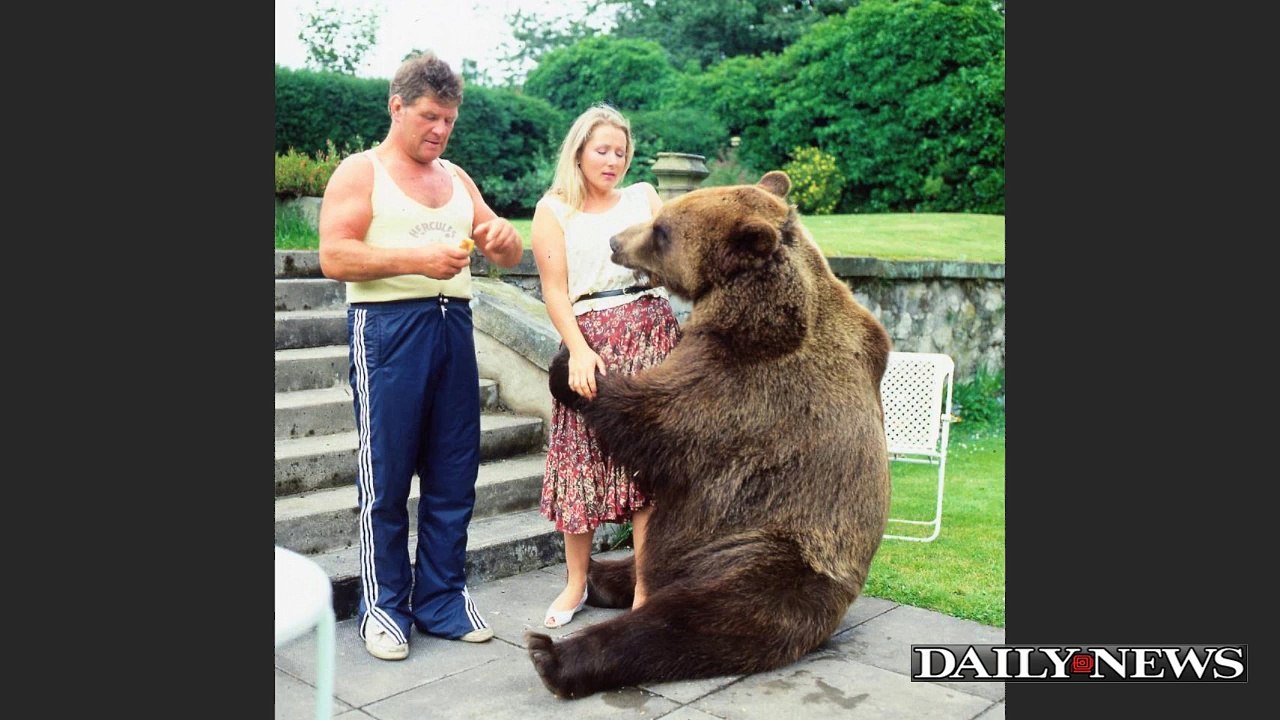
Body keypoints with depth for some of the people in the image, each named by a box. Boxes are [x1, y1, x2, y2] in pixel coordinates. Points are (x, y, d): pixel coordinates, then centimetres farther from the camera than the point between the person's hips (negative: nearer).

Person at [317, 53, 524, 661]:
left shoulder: (457, 178, 18)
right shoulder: (360, 171, 3)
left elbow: (508, 257, 19)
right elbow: (334, 257, -10)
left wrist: (503, 237, -5)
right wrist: (417, 258, -19)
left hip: (452, 326, 5)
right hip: (388, 327, -5)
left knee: (454, 474, 7)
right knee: (386, 477, 1)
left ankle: (442, 598, 20)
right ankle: (383, 605, 15)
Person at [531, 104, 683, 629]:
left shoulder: (644, 197, 17)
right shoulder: (554, 209, 10)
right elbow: (554, 290, 0)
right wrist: (578, 350, -12)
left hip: (651, 334, 1)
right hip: (590, 340, -1)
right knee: (583, 457, 2)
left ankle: (646, 589, 7)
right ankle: (576, 581, 20)